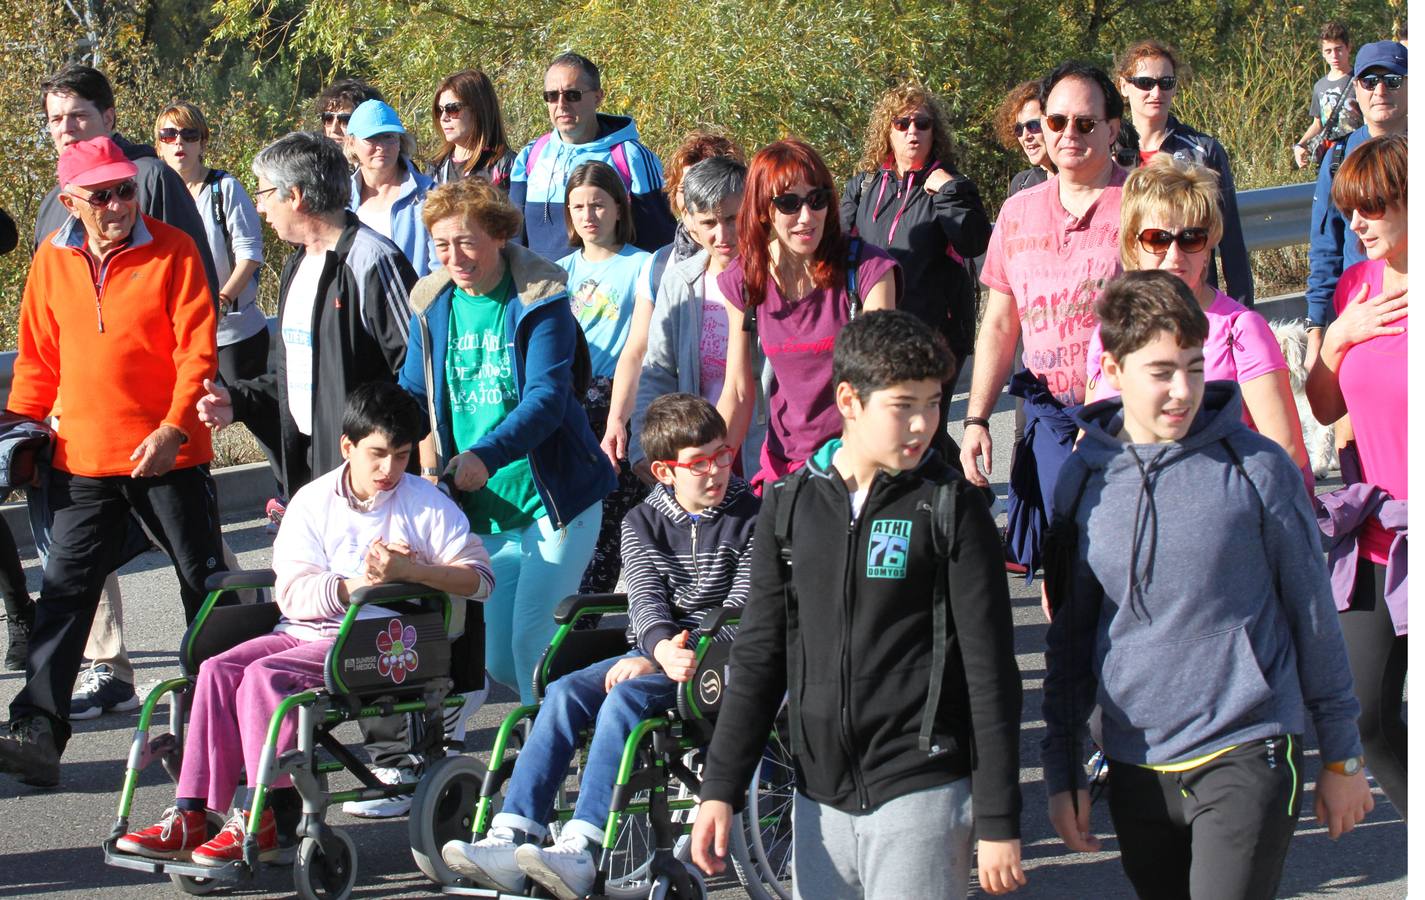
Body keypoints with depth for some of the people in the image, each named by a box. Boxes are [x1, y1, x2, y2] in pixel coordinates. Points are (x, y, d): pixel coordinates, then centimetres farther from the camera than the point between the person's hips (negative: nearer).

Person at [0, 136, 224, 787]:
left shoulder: (172, 251, -5)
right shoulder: (53, 260, 6)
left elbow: (197, 349, -9)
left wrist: (174, 427, -18)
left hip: (168, 455, -2)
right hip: (81, 459, 3)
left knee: (205, 585, 9)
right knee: (65, 592, -3)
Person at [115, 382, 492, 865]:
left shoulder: (427, 504, 2)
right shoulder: (313, 501, 10)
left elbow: (479, 578, -6)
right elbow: (293, 593, -1)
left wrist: (409, 570, -20)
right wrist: (359, 582, -18)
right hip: (305, 632, 5)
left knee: (264, 676, -27)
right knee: (218, 670, -19)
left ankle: (271, 822, -25)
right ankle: (191, 817, -23)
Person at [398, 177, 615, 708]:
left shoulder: (539, 299, -11)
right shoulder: (431, 305, 5)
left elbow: (547, 398, -20)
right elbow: (413, 396, 9)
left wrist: (485, 455, -34)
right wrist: (427, 467, -10)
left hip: (552, 500, -6)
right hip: (485, 510, 6)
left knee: (533, 641, -13)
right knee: (498, 661, 9)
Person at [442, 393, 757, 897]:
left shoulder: (750, 518, -1)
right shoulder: (642, 523, 11)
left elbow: (739, 608, -9)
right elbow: (646, 597, -2)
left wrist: (654, 663, -18)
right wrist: (663, 648, -28)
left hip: (715, 660, -5)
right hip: (651, 652, 5)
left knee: (624, 699, -32)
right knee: (565, 695, -22)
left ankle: (580, 852, -42)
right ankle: (510, 842, -31)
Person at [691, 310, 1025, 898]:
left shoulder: (950, 508, -4)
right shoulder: (790, 507, 5)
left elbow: (990, 670, -4)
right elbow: (760, 656, 11)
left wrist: (998, 823, -7)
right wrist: (720, 788, 5)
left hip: (920, 793, -4)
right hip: (818, 797, 4)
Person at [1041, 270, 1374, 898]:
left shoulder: (1257, 468, -5)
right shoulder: (1085, 480, 4)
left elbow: (1314, 616, 3)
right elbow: (1069, 634, 13)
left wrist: (1341, 757, 6)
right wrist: (1062, 769, 12)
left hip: (1246, 757, -4)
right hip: (1137, 769, 4)